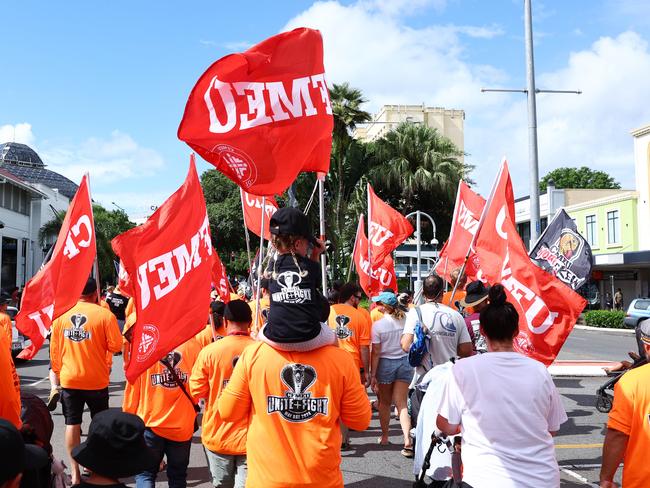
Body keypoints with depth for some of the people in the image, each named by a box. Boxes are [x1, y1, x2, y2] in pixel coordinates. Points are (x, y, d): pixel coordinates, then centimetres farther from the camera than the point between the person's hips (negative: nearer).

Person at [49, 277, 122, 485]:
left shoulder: (61, 315, -4)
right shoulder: (105, 315, -13)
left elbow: (54, 349, 3)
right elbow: (115, 346, -11)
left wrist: (57, 372, 16)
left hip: (69, 379, 2)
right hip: (96, 380, -2)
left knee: (72, 423, 10)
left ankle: (74, 471, 12)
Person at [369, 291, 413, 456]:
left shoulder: (378, 325, -13)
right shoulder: (406, 320, -5)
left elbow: (376, 352, -11)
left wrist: (373, 375, -6)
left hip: (385, 364, -2)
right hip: (404, 362, 2)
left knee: (384, 402, 16)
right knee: (402, 403, 3)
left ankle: (384, 437, 30)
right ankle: (407, 439, -13)